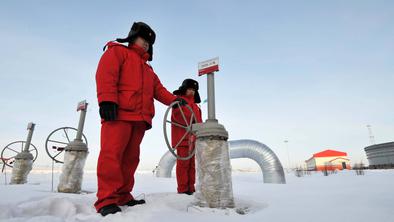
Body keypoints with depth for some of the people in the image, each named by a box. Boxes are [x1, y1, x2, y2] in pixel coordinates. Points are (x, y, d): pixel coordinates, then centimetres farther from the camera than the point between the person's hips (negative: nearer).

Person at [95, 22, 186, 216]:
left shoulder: (148, 69, 33)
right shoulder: (117, 51, 13)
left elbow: (158, 89, 21)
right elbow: (106, 73, -4)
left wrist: (173, 100, 2)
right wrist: (107, 100, -20)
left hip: (140, 118, 7)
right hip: (118, 113, -7)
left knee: (130, 158, 5)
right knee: (112, 154, -12)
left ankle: (123, 196, 12)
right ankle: (107, 200, -8)